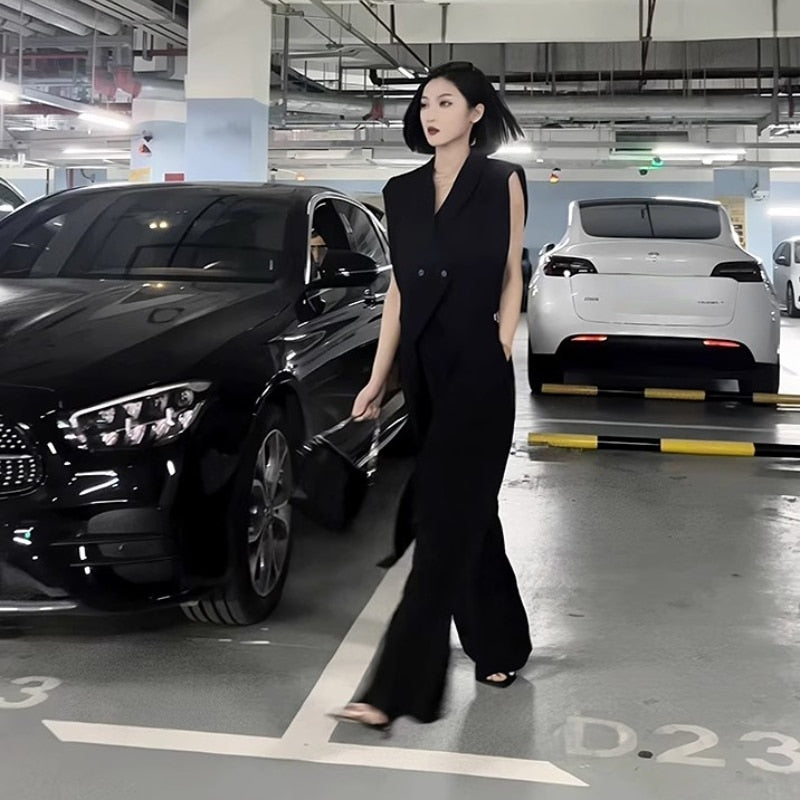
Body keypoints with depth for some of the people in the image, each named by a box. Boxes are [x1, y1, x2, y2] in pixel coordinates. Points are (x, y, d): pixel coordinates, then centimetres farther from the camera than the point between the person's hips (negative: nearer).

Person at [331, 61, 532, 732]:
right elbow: (399, 289, 11)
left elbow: (512, 277, 3)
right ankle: (501, 645, 32)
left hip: (477, 370, -5)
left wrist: (499, 357, -7)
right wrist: (378, 379, 8)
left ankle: (397, 689, -8)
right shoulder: (403, 192, 12)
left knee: (445, 522, -8)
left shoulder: (503, 182, 1)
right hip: (423, 366, 6)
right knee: (468, 510, 15)